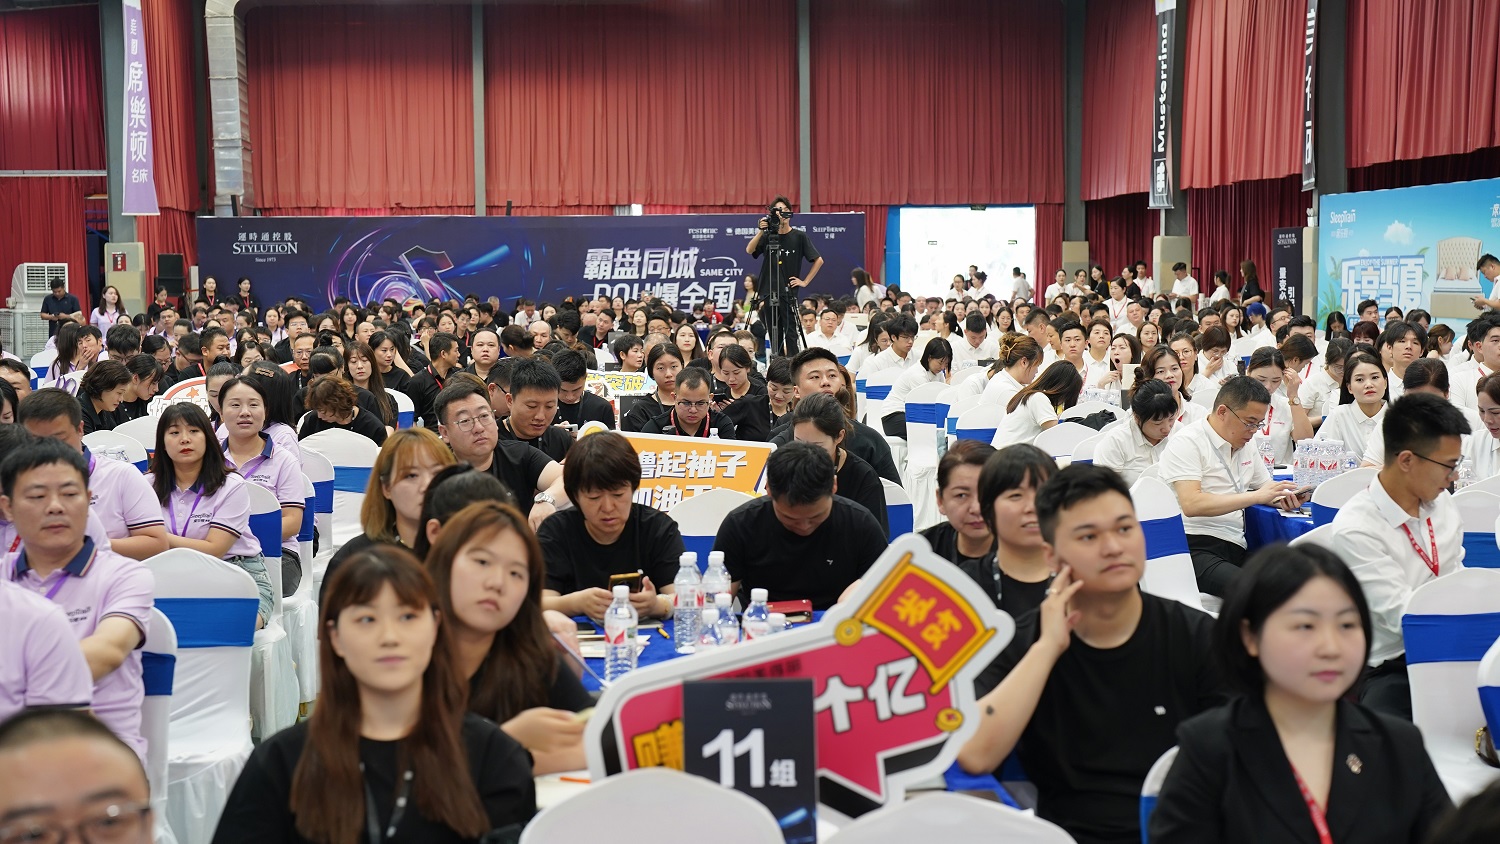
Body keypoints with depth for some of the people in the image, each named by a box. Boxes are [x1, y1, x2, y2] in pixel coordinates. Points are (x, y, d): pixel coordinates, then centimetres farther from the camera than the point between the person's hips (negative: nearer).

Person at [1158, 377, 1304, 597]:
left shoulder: (1245, 446, 21)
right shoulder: (1187, 442, -5)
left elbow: (1266, 488, 31)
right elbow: (1191, 504, -18)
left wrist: (1282, 498, 5)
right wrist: (1256, 496, -15)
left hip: (1235, 549, 8)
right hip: (1195, 547, -8)